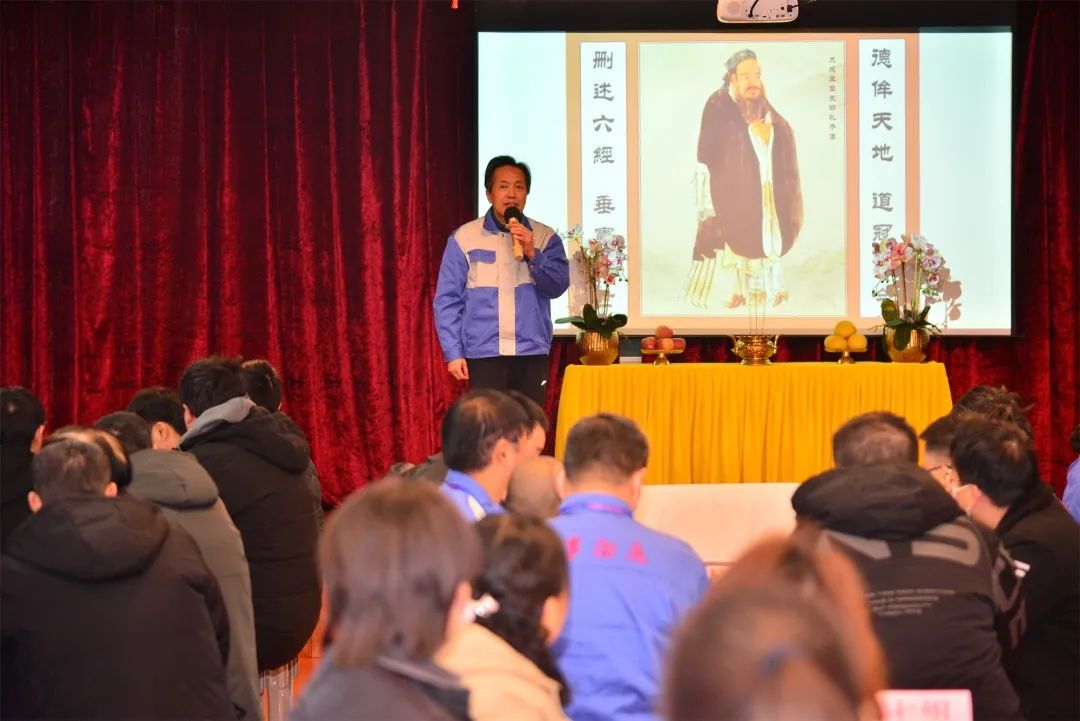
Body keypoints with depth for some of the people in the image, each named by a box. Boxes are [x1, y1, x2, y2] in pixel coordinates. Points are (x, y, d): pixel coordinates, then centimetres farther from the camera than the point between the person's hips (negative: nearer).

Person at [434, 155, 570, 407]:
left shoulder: (545, 237, 7)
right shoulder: (464, 238, 2)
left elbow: (558, 285, -3)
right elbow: (447, 300, 1)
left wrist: (532, 254, -17)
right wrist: (453, 353, -5)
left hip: (532, 354, 2)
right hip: (483, 355, -2)